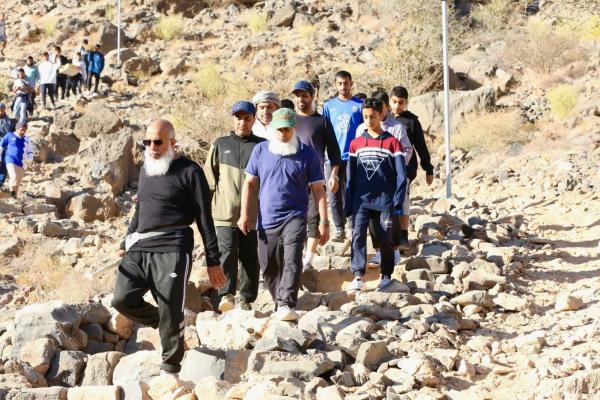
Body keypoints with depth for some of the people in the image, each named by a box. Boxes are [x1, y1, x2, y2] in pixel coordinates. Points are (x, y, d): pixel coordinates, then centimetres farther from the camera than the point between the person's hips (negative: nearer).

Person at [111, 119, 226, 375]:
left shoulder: (189, 172, -2)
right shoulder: (145, 170, 18)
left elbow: (205, 218, -2)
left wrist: (213, 261, -4)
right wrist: (126, 244, 24)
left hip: (171, 251, -6)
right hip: (139, 249, 6)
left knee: (170, 313, -5)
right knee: (122, 299, -7)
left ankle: (170, 368, 10)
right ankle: (165, 324, 17)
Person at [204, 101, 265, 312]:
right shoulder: (220, 145, 10)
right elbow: (209, 178, 14)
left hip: (253, 214, 0)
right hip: (225, 213, 0)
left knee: (250, 257, 6)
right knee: (227, 253, -14)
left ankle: (247, 299, 14)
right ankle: (226, 295, -19)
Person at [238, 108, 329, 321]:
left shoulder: (307, 154, -1)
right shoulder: (260, 150, 5)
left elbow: (318, 189, 1)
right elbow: (249, 183, 9)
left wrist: (323, 222, -4)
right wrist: (244, 214, 1)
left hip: (294, 217, -3)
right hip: (267, 220, 3)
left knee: (292, 260, -22)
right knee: (268, 267, 9)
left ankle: (287, 305, -30)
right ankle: (279, 304, 26)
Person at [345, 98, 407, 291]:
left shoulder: (392, 142, 0)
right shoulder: (356, 144, 7)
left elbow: (401, 174, -2)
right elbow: (351, 176, 10)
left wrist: (398, 200, -10)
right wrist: (348, 205, 7)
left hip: (384, 201, -1)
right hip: (361, 201, 2)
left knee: (385, 239, 4)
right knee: (358, 236, -13)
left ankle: (386, 275, 20)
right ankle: (359, 277, -15)